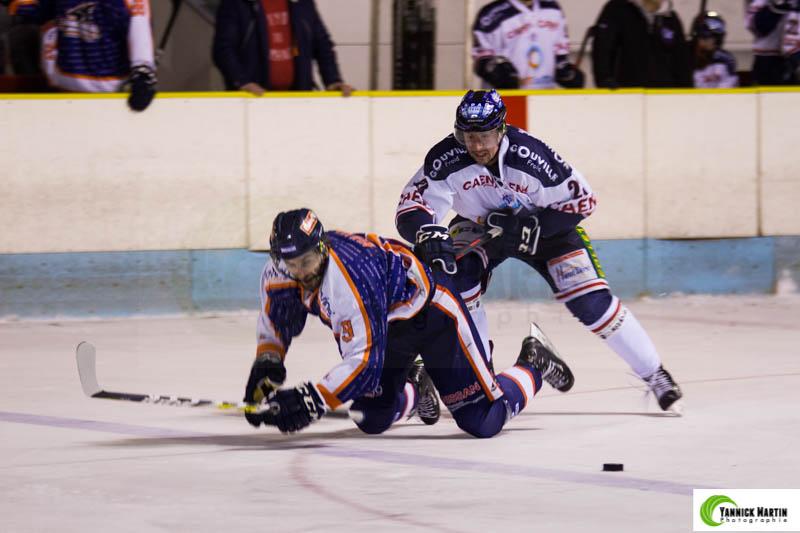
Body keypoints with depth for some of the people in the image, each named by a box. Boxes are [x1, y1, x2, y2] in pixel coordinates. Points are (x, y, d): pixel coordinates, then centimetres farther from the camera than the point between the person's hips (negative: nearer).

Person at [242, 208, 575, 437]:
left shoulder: (351, 278, -40)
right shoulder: (279, 273, -16)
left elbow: (364, 361, -40)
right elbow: (275, 325, 4)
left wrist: (311, 400, -43)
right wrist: (265, 369, -13)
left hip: (432, 308, -7)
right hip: (389, 322, 7)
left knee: (483, 421, -9)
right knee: (372, 419, -6)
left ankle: (535, 364, 21)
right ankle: (415, 391, 28)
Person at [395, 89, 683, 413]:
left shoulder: (531, 155, -33)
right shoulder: (446, 159, -29)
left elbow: (582, 200, -22)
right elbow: (411, 210, -29)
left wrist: (530, 225, -33)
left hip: (543, 225, -2)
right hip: (478, 228, 2)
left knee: (589, 301, -13)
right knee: (457, 277, -25)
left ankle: (653, 374, 1)